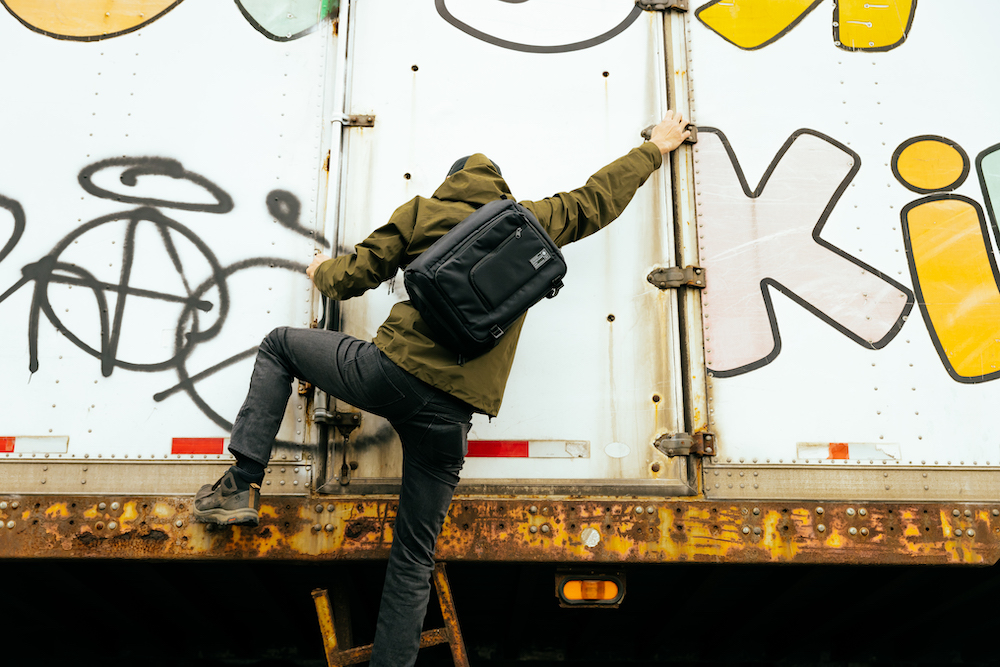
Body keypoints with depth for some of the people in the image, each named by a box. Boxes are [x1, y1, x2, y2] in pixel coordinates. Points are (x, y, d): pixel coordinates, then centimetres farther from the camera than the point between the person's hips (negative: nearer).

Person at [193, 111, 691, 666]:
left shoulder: (423, 212, 12)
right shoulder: (530, 220, 16)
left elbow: (356, 274, 14)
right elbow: (599, 198, 28)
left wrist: (322, 272, 37)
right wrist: (657, 147, 43)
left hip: (391, 370, -1)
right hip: (451, 413, 2)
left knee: (280, 345, 25)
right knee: (414, 558, 12)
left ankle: (244, 486, 15)